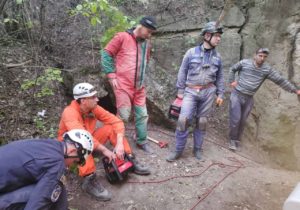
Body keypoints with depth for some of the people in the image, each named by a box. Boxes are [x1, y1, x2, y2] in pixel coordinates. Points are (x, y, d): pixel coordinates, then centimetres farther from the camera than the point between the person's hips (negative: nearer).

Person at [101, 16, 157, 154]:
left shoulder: (146, 43, 12)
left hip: (139, 86, 6)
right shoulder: (122, 37, -6)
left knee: (142, 115, 10)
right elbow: (106, 54, -5)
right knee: (123, 116, -3)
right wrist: (111, 75, -10)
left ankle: (141, 141, 27)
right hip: (123, 85, -6)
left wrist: (142, 76, 16)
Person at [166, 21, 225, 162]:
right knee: (183, 119, -11)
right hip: (191, 91, -3)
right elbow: (182, 72, 2)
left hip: (208, 92, 3)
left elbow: (219, 77, 15)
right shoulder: (191, 52, -1)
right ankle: (178, 150, 4)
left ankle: (197, 149, 24)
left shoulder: (217, 56, 8)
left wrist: (220, 94, 10)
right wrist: (180, 91, -1)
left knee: (202, 121, 8)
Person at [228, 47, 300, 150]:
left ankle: (237, 139, 26)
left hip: (249, 98, 3)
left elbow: (280, 80, 2)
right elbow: (232, 69, 9)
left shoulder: (267, 69, -1)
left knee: (242, 121, 9)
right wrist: (232, 81, -1)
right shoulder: (244, 62, -7)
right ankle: (233, 139, 10)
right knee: (235, 118, -8)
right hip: (236, 94, -3)